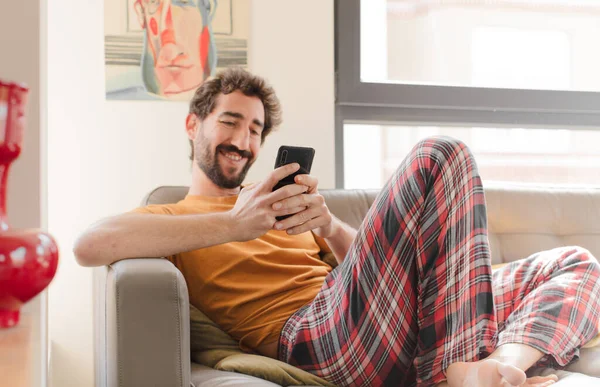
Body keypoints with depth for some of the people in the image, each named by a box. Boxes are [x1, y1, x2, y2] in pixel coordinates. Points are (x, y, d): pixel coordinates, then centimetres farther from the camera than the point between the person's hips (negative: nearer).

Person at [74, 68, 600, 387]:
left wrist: (329, 225, -4)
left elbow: (371, 261, 20)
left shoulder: (283, 200, 32)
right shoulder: (169, 217, 16)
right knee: (438, 156, -18)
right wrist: (235, 223, -17)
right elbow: (90, 246, -10)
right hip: (313, 334, -7)